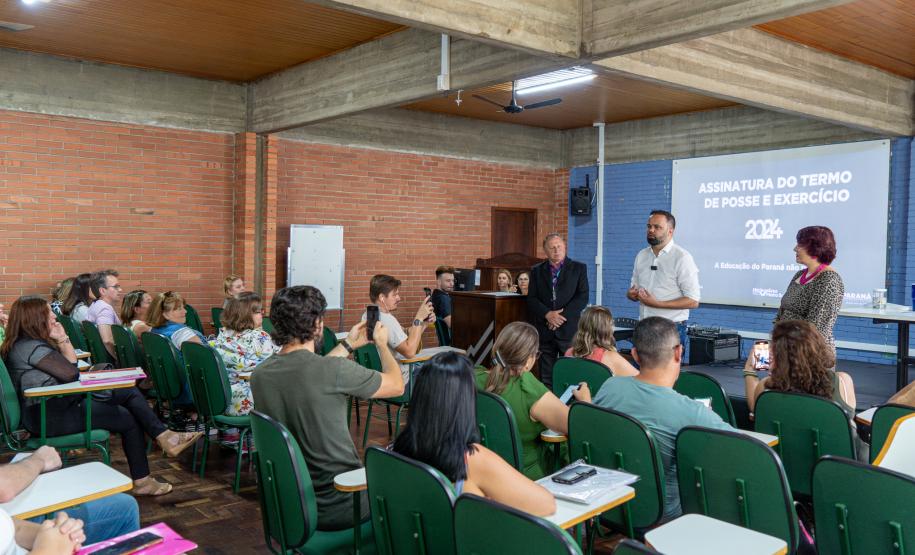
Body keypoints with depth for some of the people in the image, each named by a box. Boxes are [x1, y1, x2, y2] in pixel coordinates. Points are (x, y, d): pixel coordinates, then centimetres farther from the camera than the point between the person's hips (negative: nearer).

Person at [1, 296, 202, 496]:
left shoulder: (31, 343, 13)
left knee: (130, 392, 1)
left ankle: (164, 437, -5)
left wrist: (62, 339, 2)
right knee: (129, 419, -5)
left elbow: (71, 365, 14)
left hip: (55, 406, 10)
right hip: (49, 416, -10)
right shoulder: (30, 346, -19)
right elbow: (71, 374, -20)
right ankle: (142, 481, 5)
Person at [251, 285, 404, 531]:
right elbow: (397, 385, -10)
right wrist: (382, 343, 8)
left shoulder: (260, 374, -6)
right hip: (336, 507, -6)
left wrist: (348, 345, 22)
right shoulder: (335, 370, -26)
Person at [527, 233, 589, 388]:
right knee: (546, 376, 5)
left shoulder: (579, 268, 6)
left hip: (569, 329, -2)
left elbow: (583, 297, -3)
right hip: (544, 330, 2)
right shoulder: (537, 271, 12)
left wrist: (562, 315, -12)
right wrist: (547, 314, -12)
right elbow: (531, 299, 5)